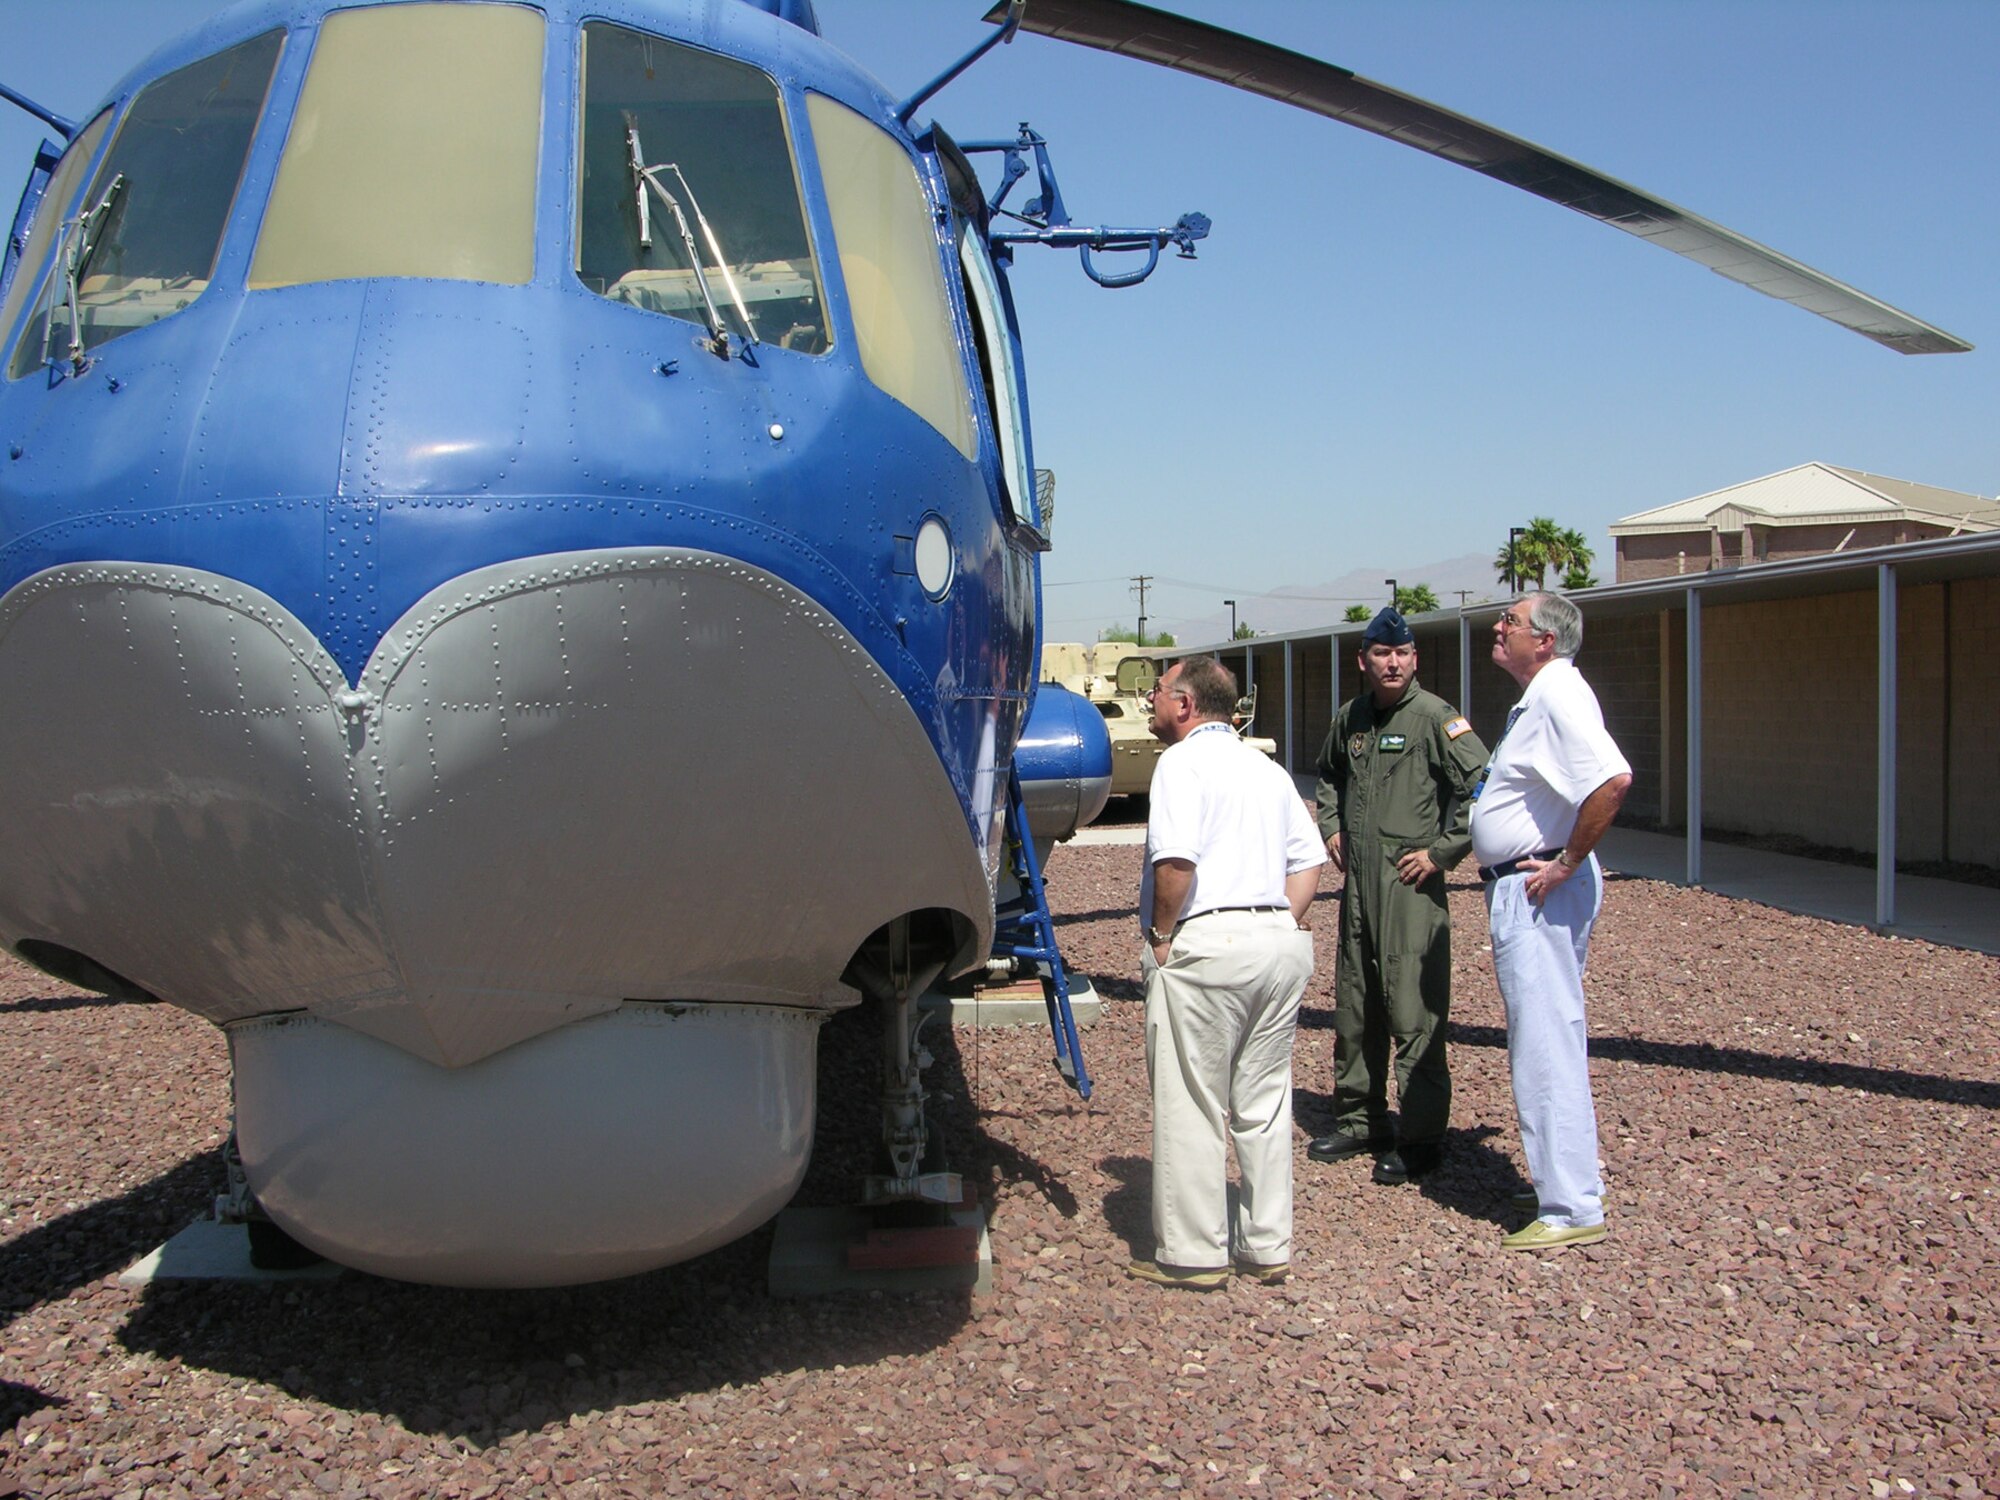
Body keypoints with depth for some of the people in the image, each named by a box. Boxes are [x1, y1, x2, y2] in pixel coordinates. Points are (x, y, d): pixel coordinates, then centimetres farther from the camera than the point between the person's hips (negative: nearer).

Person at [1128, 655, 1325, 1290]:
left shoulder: (1183, 761, -5)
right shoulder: (1267, 768, 20)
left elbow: (1175, 860, -19)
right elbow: (1308, 862, 16)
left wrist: (1160, 934, -8)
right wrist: (1282, 924, 12)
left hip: (1208, 944, -8)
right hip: (1281, 943, 8)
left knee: (1191, 1105, 1)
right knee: (1264, 1101, 13)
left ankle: (1192, 1254, 7)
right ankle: (1267, 1248, 20)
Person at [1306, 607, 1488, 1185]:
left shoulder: (1434, 717, -8)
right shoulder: (1350, 718, 12)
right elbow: (1329, 775, 32)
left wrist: (1442, 852, -13)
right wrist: (1332, 828, 17)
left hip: (1410, 884, -7)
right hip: (1357, 882, 7)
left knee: (1413, 1012, -6)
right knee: (1353, 1008, 15)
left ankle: (1421, 1138, 4)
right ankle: (1359, 1120, 28)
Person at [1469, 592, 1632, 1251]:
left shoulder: (1559, 694, -16)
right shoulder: (1536, 697, 17)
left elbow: (1613, 780, -31)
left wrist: (1567, 862, -23)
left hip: (1540, 892, -11)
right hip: (1517, 889, 11)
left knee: (1547, 1044, -7)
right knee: (1538, 1042, 17)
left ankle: (1571, 1209, -1)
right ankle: (1564, 1187, 28)